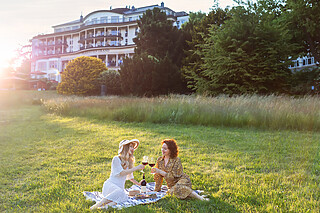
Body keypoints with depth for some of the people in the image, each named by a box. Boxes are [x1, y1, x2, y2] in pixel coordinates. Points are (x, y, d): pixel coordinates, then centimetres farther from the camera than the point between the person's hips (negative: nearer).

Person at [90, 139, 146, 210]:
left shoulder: (129, 161, 19)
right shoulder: (116, 159, -3)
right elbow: (122, 173, -13)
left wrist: (138, 183, 22)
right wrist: (136, 168, -12)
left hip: (120, 187, 5)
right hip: (110, 184, -5)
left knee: (124, 197, -32)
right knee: (119, 192, -40)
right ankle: (97, 205, -35)